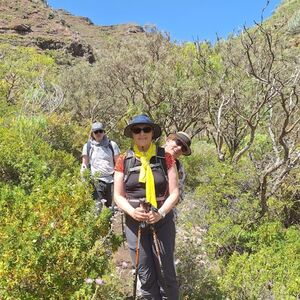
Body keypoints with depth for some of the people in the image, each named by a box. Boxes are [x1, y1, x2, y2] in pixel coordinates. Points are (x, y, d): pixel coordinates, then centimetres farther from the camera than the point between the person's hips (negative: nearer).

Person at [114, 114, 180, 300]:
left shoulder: (165, 158, -2)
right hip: (134, 222, 1)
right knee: (145, 275, 11)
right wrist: (131, 211, -17)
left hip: (163, 220, -1)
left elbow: (174, 192, -3)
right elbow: (118, 195, 2)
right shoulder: (124, 161, 0)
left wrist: (160, 213, -18)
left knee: (166, 272, 6)